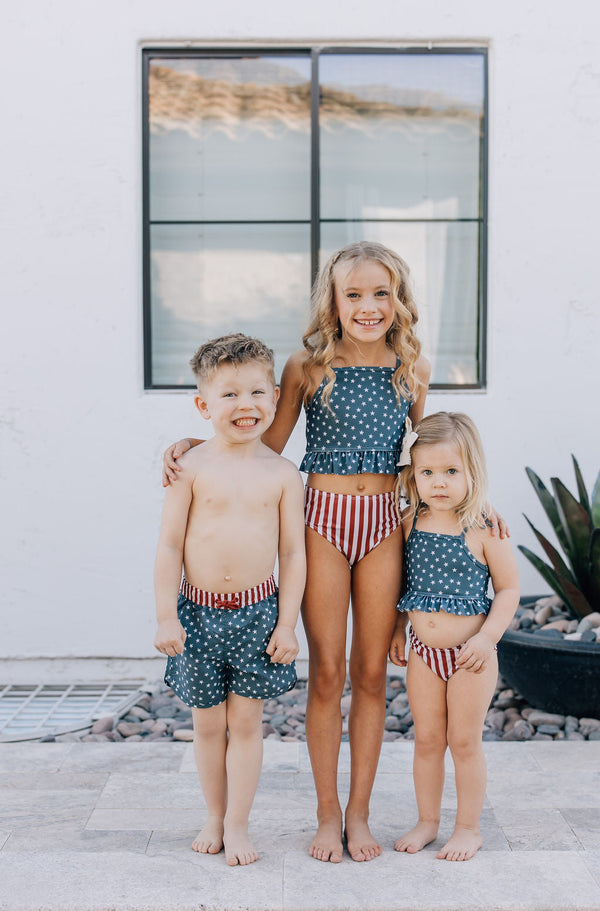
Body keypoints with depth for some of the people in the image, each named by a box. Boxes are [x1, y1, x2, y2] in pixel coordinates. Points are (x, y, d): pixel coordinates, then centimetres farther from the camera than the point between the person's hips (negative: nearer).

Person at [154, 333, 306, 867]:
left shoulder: (281, 473, -3)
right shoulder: (192, 468, -6)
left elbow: (293, 553, 0)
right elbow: (170, 546, -3)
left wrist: (287, 623, -3)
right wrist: (166, 617, -7)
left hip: (257, 611, 0)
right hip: (199, 611, 0)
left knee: (245, 721, 6)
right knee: (208, 722, 12)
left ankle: (237, 824, 19)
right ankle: (215, 817, 31)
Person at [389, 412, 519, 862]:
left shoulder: (483, 529, -13)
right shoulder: (410, 523, -1)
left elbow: (509, 589, -8)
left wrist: (487, 637, -17)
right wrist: (397, 630, 11)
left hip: (469, 655, -4)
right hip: (423, 651, 4)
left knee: (464, 742, 7)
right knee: (427, 739, 13)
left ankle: (469, 828, 23)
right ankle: (428, 821, 29)